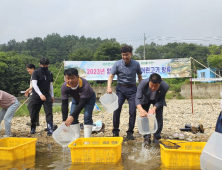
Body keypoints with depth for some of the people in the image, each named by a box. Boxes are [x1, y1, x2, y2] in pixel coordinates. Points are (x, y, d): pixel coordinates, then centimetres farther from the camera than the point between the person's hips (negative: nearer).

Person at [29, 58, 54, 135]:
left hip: (47, 96, 3)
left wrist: (52, 95, 16)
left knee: (49, 113, -9)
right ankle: (33, 128, 30)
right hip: (36, 96, -2)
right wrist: (40, 95, -26)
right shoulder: (36, 72, -5)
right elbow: (34, 84, -15)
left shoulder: (50, 74, 10)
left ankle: (50, 130, -11)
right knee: (34, 114, 7)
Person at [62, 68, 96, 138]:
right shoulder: (64, 87, -30)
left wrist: (72, 116, -52)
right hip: (76, 99, 4)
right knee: (73, 118, -7)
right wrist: (64, 120, -34)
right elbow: (64, 104, -28)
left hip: (89, 98, -4)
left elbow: (82, 103, -44)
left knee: (87, 117, -19)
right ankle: (76, 139, 4)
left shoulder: (85, 85, -43)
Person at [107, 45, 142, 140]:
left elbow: (139, 76, 10)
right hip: (120, 88, 0)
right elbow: (111, 76, -11)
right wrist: (109, 87, -29)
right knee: (116, 109, -9)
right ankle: (115, 132, 7)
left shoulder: (136, 64, -1)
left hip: (132, 89, 1)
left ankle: (130, 133, 11)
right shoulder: (117, 64, -6)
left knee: (133, 111, -4)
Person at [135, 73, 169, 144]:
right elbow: (138, 98, -41)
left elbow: (160, 101, -24)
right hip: (146, 99, 0)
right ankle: (147, 137, 5)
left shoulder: (165, 86, -36)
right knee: (144, 116, -7)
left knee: (159, 117, -7)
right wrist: (141, 110, -59)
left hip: (157, 100, 0)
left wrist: (154, 108, -43)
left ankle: (157, 137, 9)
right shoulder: (143, 83, -38)